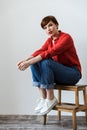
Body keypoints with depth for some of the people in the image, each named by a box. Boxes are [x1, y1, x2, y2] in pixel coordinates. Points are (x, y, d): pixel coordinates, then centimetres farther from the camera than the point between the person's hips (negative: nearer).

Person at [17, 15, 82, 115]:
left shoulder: (66, 37, -15)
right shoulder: (49, 40, 8)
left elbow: (50, 53, -28)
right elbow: (40, 51, -10)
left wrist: (29, 62, -35)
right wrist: (26, 60, -30)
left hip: (73, 74, -7)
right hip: (58, 72, 7)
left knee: (46, 62, -31)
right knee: (35, 62, -15)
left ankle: (51, 99, -20)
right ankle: (43, 98, -14)